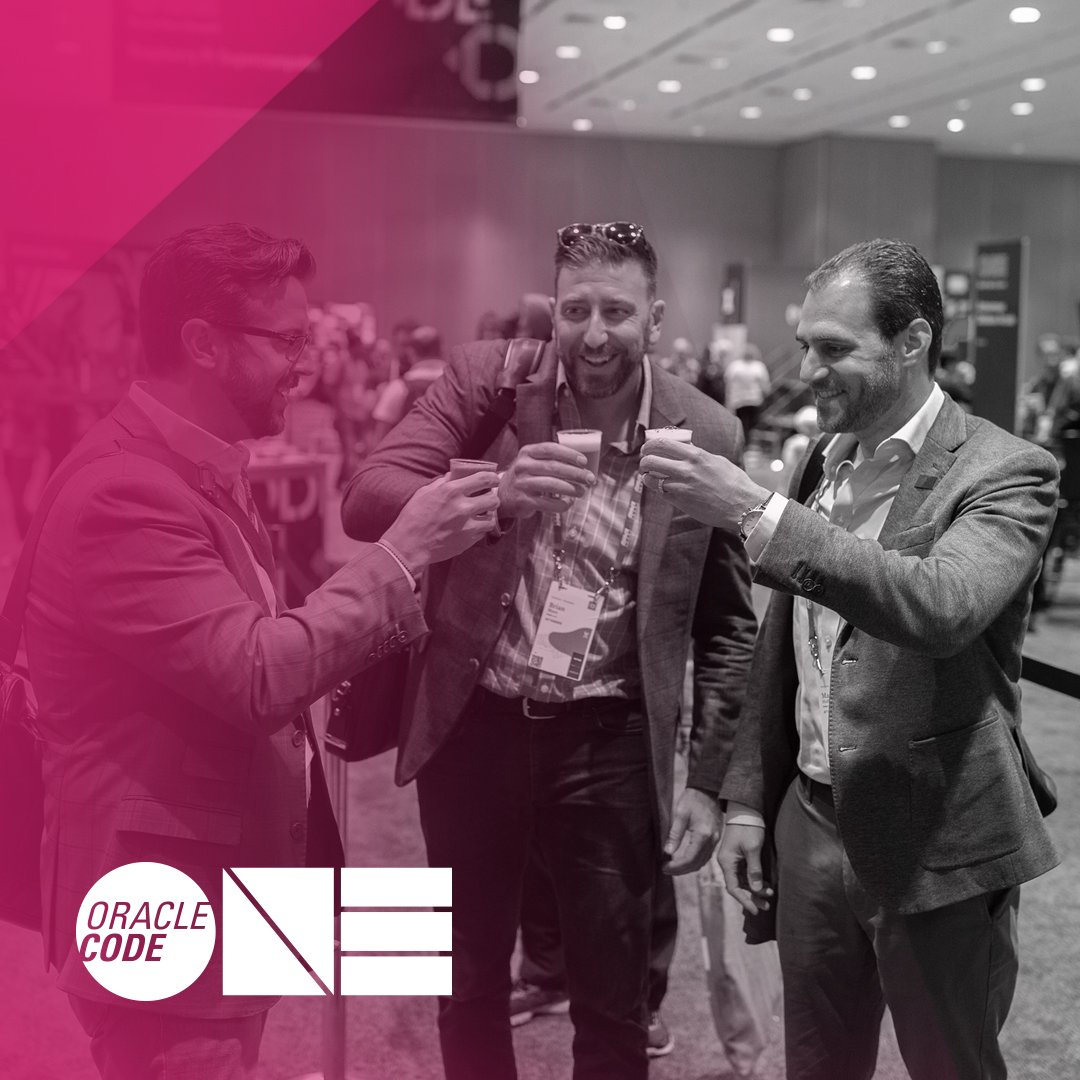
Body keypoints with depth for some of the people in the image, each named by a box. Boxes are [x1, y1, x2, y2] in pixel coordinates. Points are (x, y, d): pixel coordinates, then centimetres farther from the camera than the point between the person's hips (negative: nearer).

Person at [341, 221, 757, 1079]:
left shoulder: (707, 437, -4)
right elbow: (366, 500, -14)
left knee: (612, 1007, 12)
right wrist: (493, 495, -31)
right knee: (470, 987, 18)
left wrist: (707, 782, -2)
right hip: (474, 720, 1)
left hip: (609, 740, 0)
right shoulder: (485, 379, -5)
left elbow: (727, 625, 2)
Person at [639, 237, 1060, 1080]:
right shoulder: (823, 461, 7)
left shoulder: (1005, 472, -13)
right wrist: (750, 796, 11)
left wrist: (756, 514, -37)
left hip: (937, 844, -6)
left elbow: (943, 606, -33)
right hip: (812, 827, 6)